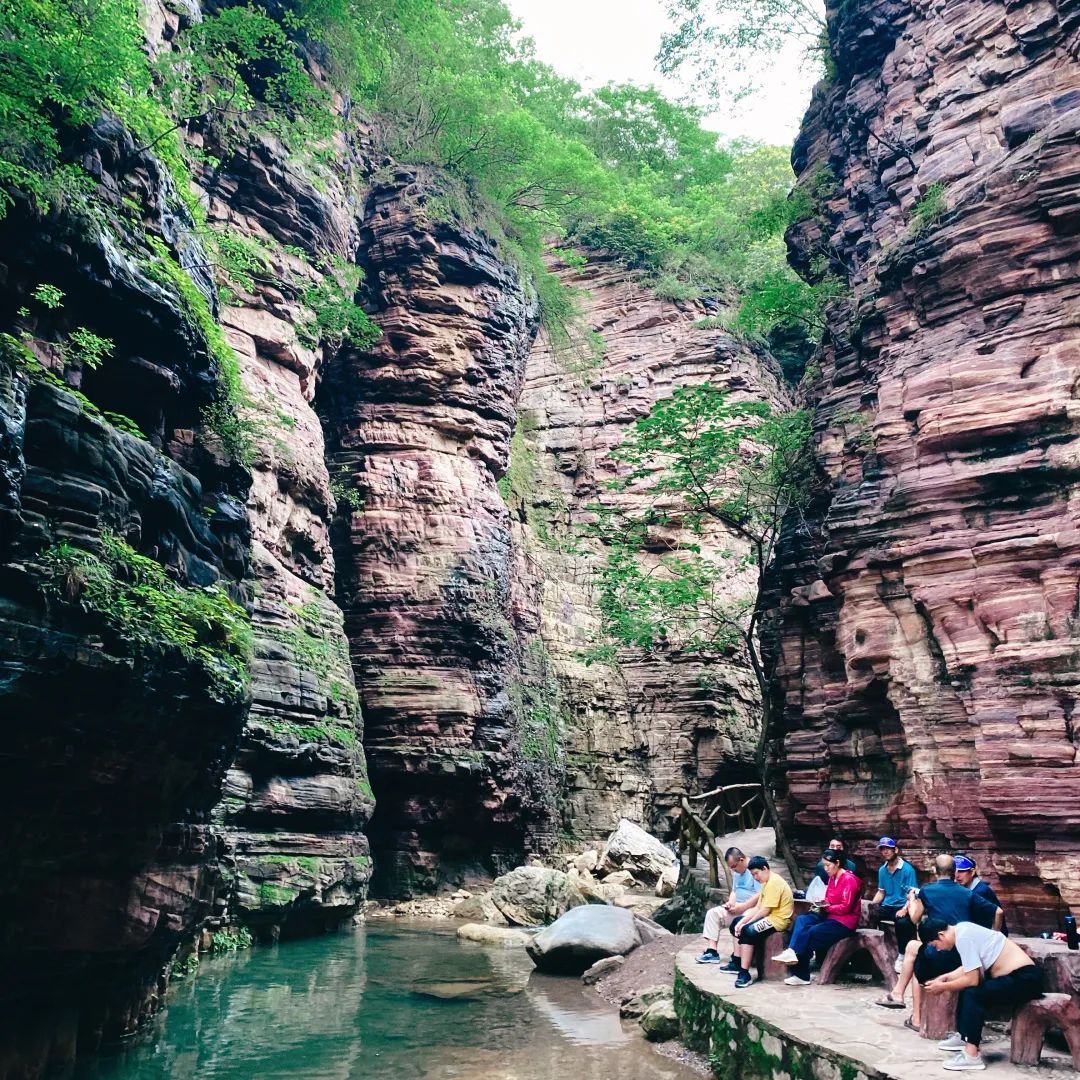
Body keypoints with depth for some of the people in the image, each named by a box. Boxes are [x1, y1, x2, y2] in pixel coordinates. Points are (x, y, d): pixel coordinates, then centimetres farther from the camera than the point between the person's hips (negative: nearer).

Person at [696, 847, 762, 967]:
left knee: (737, 922, -36)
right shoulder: (737, 872, 15)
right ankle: (712, 952, -8)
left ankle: (737, 961, -29)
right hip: (737, 908, 9)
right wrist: (730, 903, 3)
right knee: (712, 913, -3)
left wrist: (742, 907, -22)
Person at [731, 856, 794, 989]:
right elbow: (757, 907, 11)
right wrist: (741, 922, -2)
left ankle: (744, 974, -25)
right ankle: (737, 964, 12)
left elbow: (765, 910, -21)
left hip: (778, 920, -11)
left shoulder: (774, 883, -17)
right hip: (770, 917, 11)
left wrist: (745, 923, -13)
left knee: (747, 931, -27)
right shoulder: (767, 883, 16)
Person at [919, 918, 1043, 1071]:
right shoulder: (962, 929, 8)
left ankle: (972, 1055, -19)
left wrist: (943, 987, -7)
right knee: (967, 986, 15)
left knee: (973, 994, -20)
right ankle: (963, 1036, 26)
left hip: (1025, 978, -10)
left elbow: (972, 979, -19)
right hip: (1019, 975, 10)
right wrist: (945, 978, 10)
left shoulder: (963, 937, -19)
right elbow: (970, 969, 17)